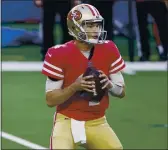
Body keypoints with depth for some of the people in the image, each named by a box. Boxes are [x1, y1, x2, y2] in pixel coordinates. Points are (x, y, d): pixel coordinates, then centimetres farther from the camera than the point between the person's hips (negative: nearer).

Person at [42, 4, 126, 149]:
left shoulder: (108, 50, -3)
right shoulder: (60, 54, -15)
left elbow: (121, 91, 4)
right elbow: (50, 100, -12)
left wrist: (109, 84, -18)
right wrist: (75, 87, -28)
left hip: (97, 123, 4)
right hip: (67, 121, -4)